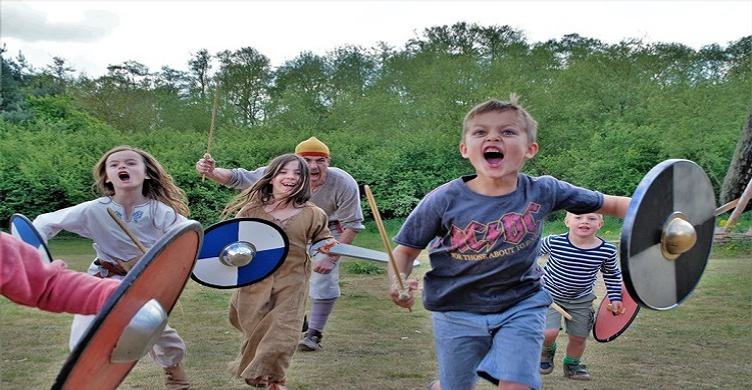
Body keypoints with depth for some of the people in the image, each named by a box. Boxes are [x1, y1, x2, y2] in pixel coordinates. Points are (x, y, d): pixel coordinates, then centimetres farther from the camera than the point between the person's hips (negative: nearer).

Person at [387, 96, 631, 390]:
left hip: (521, 306, 1)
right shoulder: (445, 201, -17)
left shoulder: (543, 191, -13)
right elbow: (405, 251, -7)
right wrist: (399, 283, -27)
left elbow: (612, 204, -4)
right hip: (458, 311, 0)